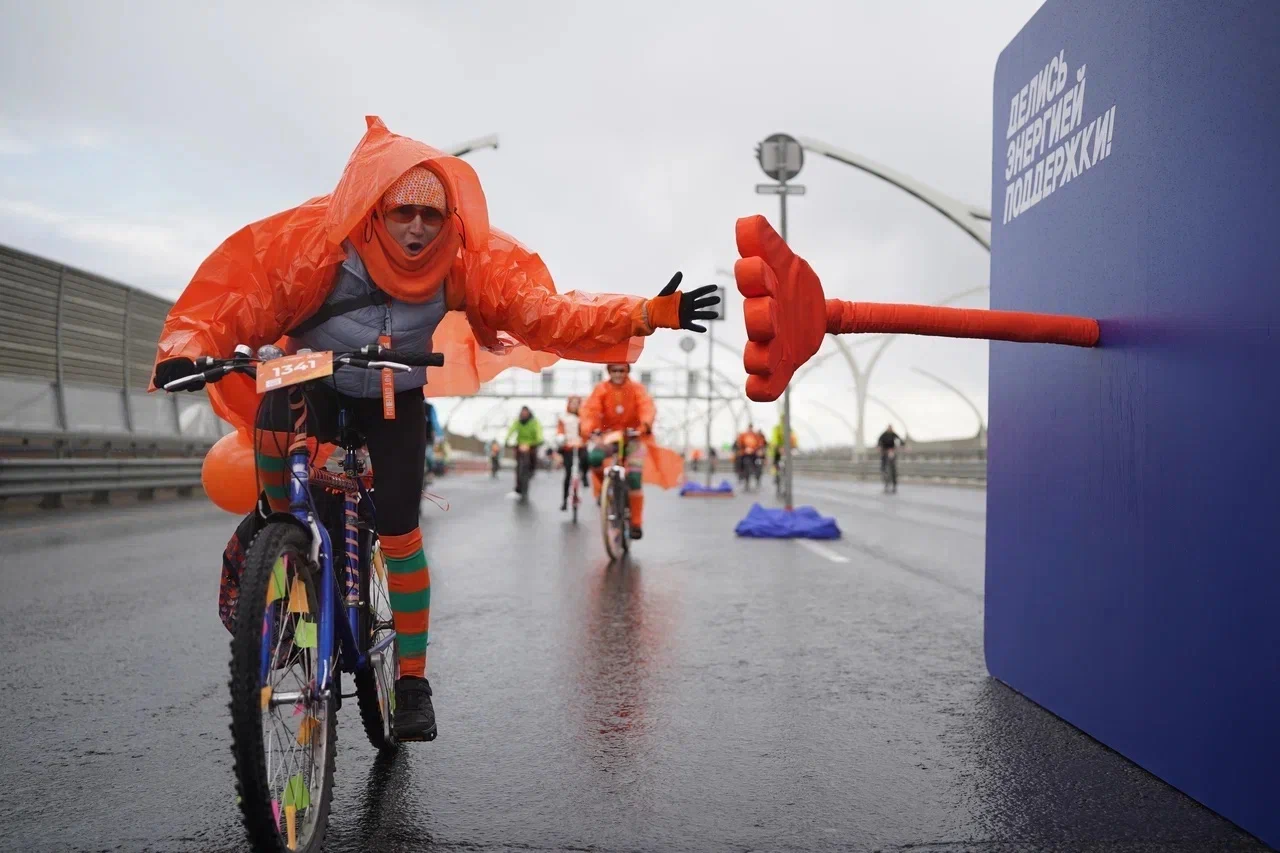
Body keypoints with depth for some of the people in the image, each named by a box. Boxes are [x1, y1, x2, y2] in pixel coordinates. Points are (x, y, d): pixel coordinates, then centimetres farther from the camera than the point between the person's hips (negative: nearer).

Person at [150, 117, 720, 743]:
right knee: (276, 426, -35)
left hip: (396, 399, 0)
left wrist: (651, 313, -38)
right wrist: (188, 348, -48)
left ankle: (413, 679, 10)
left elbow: (541, 310, -28)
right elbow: (242, 288, -29)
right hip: (313, 381, 0)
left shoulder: (466, 258, -24)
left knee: (400, 534, -8)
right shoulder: (317, 236, -28)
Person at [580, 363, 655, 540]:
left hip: (632, 437, 0)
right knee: (594, 457, -30)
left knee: (634, 478, -13)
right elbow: (589, 409, -23)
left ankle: (636, 523, 1)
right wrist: (588, 428, -44)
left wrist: (646, 424, -49)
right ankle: (602, 490, 0)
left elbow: (647, 407, -26)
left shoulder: (637, 389, -9)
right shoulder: (601, 389, -9)